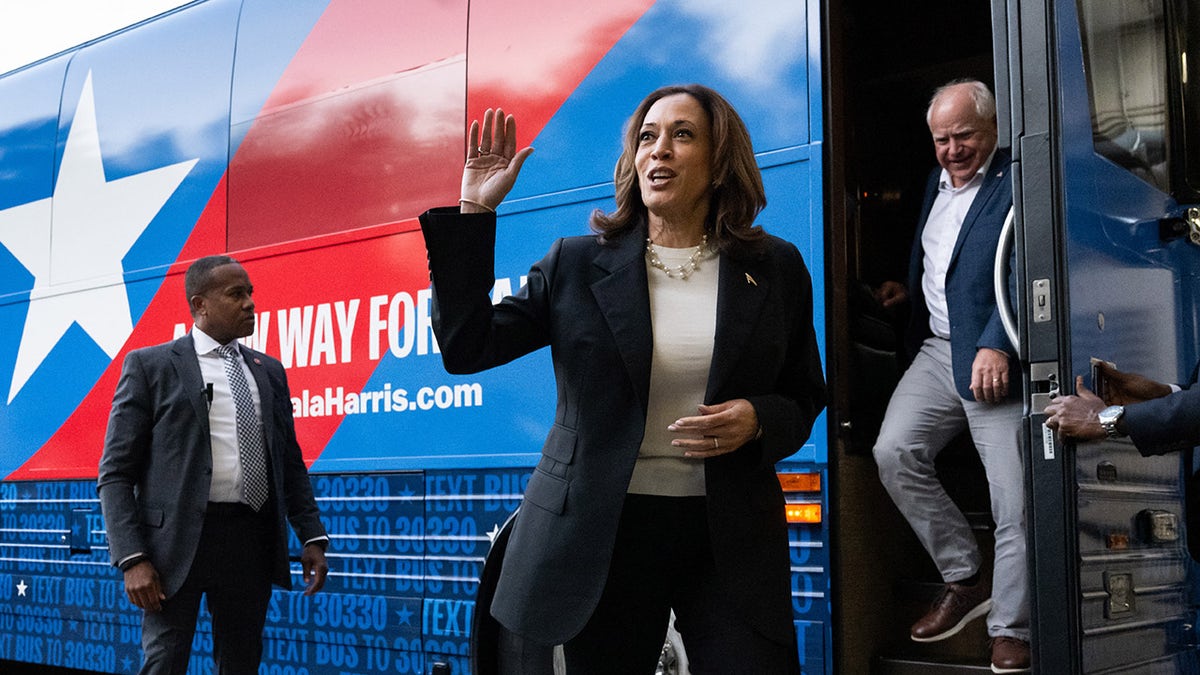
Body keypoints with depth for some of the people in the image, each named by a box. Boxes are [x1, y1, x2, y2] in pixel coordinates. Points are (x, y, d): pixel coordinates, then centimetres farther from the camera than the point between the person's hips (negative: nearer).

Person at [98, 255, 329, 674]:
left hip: (252, 542, 4)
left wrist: (312, 536, 7)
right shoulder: (150, 366, 1)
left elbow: (290, 462, 18)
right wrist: (132, 558, -13)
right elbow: (116, 473, -2)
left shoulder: (269, 370, 15)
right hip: (179, 539, -4)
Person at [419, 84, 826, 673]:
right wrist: (472, 215, -8)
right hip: (603, 534, 0)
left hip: (730, 537, 1)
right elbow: (466, 349, -4)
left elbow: (806, 397, 13)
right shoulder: (576, 265, 2)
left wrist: (757, 420, -10)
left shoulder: (775, 268, 5)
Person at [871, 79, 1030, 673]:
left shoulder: (1016, 183, -7)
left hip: (993, 358, -7)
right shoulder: (936, 183, 18)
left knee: (1014, 499, -7)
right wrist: (908, 287, 16)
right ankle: (964, 580, 7)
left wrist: (997, 346, -26)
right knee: (893, 453, -9)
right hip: (936, 352, 7)